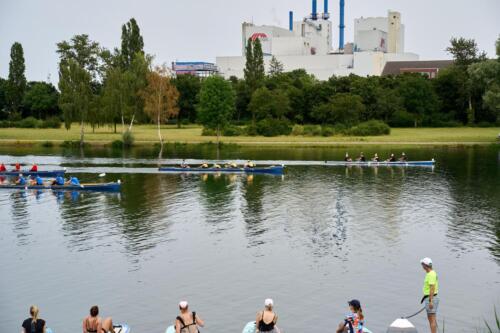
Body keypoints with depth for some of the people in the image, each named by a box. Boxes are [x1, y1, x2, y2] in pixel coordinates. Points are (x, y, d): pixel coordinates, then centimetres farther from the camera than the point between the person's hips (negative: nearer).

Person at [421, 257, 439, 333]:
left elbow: (432, 288, -23)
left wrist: (430, 301, -26)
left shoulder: (431, 274, -17)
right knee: (430, 319, 13)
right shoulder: (431, 273, 15)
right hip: (430, 299, 10)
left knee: (432, 320, -8)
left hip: (431, 299, -10)